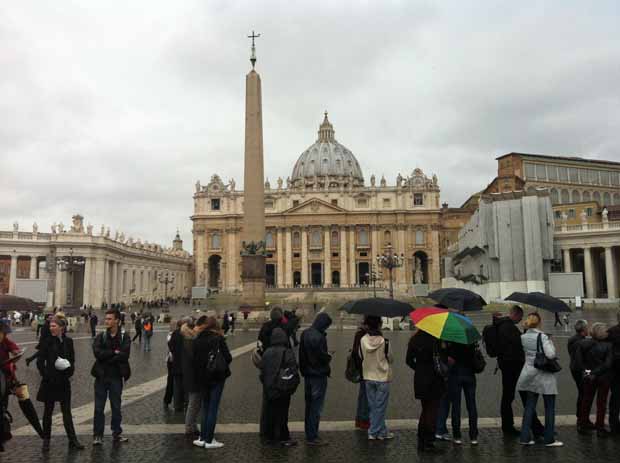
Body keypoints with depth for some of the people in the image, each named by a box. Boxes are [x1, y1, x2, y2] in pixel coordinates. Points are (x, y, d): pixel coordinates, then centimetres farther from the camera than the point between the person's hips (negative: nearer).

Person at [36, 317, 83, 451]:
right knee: (48, 411, 9)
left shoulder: (68, 341, 2)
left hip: (64, 381, 2)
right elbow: (40, 362, -4)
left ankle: (73, 440, 9)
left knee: (67, 411, 5)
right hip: (50, 381, -2)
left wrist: (69, 371, -6)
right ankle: (46, 440, 22)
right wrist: (46, 376, -11)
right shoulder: (46, 341, -5)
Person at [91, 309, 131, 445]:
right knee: (99, 407, 5)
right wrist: (114, 353, -16)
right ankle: (97, 435, 16)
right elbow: (97, 353, -14)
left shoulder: (124, 337, -3)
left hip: (116, 376, -1)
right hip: (101, 376, 1)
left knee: (116, 406, 11)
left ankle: (117, 433, 24)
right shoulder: (100, 336, 3)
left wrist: (106, 357, -15)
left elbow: (124, 355, -18)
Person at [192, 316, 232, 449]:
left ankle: (203, 438, 19)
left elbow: (194, 358, 2)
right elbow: (228, 357, -15)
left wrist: (198, 373, 11)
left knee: (205, 406, 17)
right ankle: (209, 440, 7)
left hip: (202, 377, 4)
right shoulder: (218, 339, -13)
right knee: (213, 408, 4)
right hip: (217, 377, -4)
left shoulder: (197, 340, -1)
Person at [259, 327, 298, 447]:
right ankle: (283, 438, 10)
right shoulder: (287, 352, -14)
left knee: (269, 412, 14)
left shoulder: (267, 352, 0)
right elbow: (292, 370, -16)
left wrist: (265, 384, 14)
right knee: (282, 413, 4)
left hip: (269, 388, 4)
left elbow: (262, 370, 4)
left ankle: (269, 437, 22)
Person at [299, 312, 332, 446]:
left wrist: (303, 369, 15)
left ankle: (309, 434, 27)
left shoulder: (305, 334, 5)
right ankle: (312, 437, 6)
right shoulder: (319, 337, -22)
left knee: (309, 405, 17)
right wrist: (329, 357, 0)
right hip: (319, 375, -8)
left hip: (307, 374, 9)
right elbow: (322, 356, -21)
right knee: (316, 406, 1)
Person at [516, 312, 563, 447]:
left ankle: (525, 437, 11)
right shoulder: (543, 337, -15)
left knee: (529, 406, 11)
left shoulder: (523, 337, 1)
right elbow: (551, 354, -22)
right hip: (544, 375, -5)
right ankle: (549, 439, 13)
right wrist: (551, 343, -5)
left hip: (529, 374, 5)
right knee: (549, 408, 8)